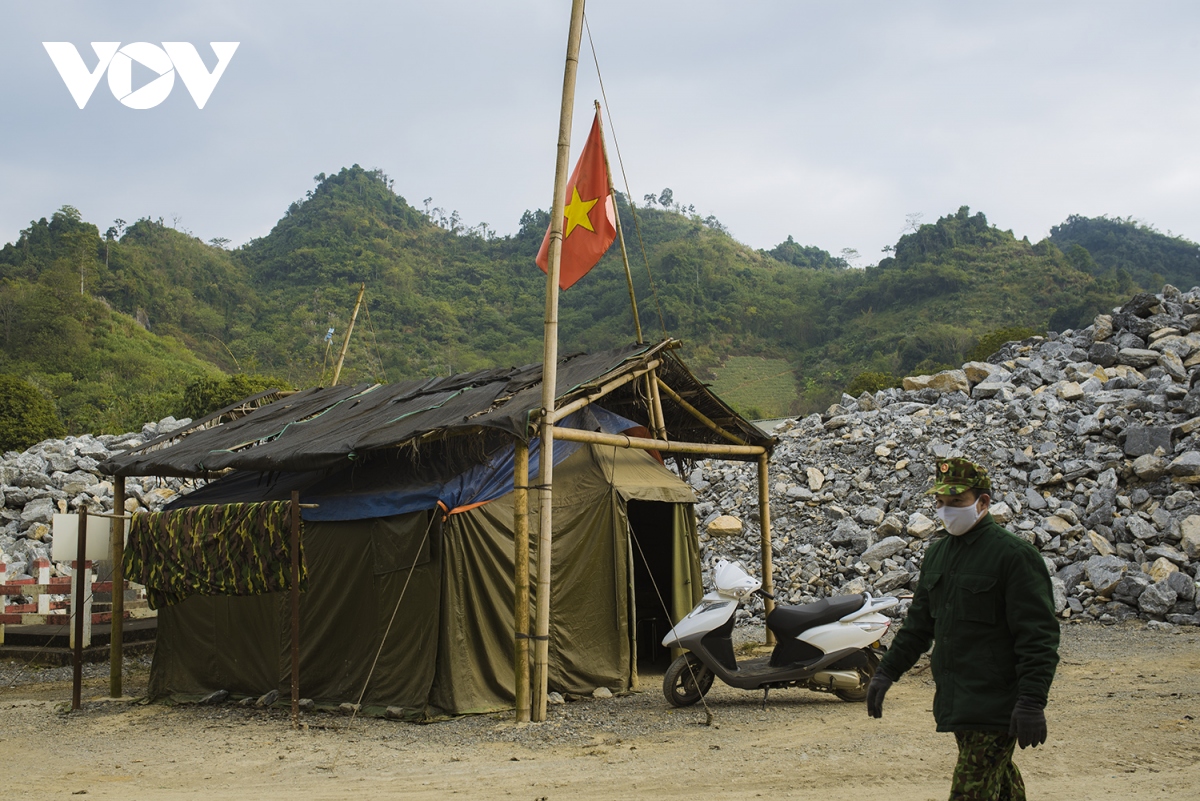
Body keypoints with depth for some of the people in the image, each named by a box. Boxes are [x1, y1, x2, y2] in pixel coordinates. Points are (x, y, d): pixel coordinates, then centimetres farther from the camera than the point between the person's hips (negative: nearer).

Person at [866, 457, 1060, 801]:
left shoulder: (1013, 554, -11)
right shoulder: (938, 553, 14)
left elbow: (1038, 636, -14)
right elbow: (919, 622, 22)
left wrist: (1032, 701, -21)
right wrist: (886, 671, 18)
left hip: (996, 706, -7)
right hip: (956, 704, 7)